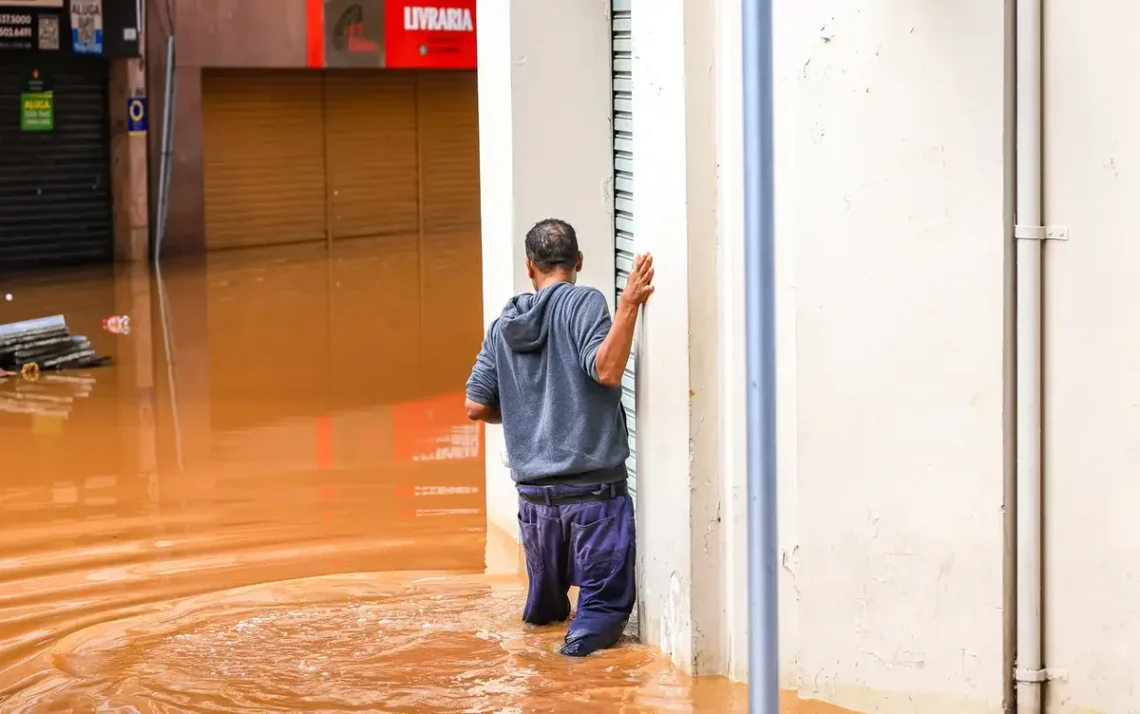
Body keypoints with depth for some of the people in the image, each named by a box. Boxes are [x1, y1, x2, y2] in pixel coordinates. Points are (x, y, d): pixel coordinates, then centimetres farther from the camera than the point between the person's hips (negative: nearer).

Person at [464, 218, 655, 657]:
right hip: (594, 488, -5)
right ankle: (586, 634, -26)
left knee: (545, 605, 25)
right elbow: (607, 370, -20)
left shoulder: (503, 324, 10)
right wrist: (629, 305, -21)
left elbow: (476, 407, 10)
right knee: (607, 602, -4)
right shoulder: (584, 303, -5)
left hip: (534, 490, 5)